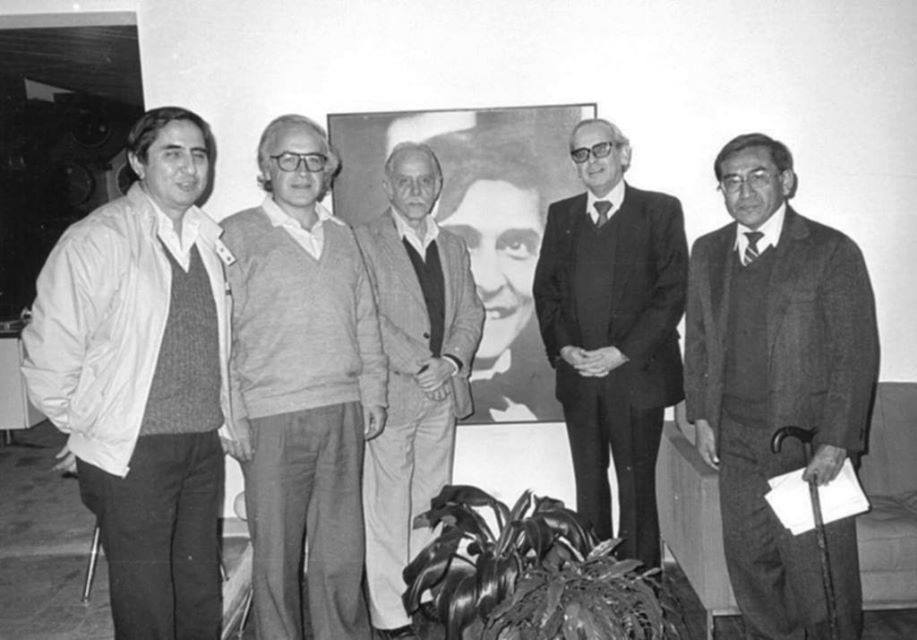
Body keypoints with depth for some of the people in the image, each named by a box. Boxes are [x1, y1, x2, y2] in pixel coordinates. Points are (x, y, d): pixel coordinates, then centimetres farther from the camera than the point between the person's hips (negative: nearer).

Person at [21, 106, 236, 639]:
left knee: (201, 596, 17)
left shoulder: (209, 240, 7)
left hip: (205, 445, 6)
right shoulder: (97, 240, -12)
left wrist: (222, 420, 11)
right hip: (132, 453, -5)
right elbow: (50, 351, -11)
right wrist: (84, 427, -2)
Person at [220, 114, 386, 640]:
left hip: (344, 412, 4)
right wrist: (233, 413, -9)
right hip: (271, 418, -4)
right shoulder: (237, 235, -2)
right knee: (276, 553, 8)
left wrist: (374, 391, 10)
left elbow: (366, 321, 15)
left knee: (342, 548, 12)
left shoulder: (342, 235, 13)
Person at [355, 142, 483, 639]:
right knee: (388, 509, 0)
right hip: (389, 394, -5)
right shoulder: (364, 242, -4)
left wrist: (451, 362, -6)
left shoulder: (453, 247, 16)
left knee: (431, 505, 12)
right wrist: (420, 365, -15)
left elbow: (470, 314, 11)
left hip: (442, 394, 5)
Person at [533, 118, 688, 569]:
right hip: (577, 376, 4)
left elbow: (673, 291, -7)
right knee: (589, 484, 11)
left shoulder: (660, 211, 0)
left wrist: (622, 353, -14)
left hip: (637, 373, -3)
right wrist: (563, 347, -6)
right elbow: (545, 289, 10)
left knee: (637, 485, 4)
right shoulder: (561, 215, 12)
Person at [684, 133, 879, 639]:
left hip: (810, 444, -4)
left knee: (821, 573, 6)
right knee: (748, 562, 15)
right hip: (735, 445, 4)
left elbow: (857, 354, -9)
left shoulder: (833, 252, -6)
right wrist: (701, 417, 7)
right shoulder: (707, 252, 9)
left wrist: (835, 443, -13)